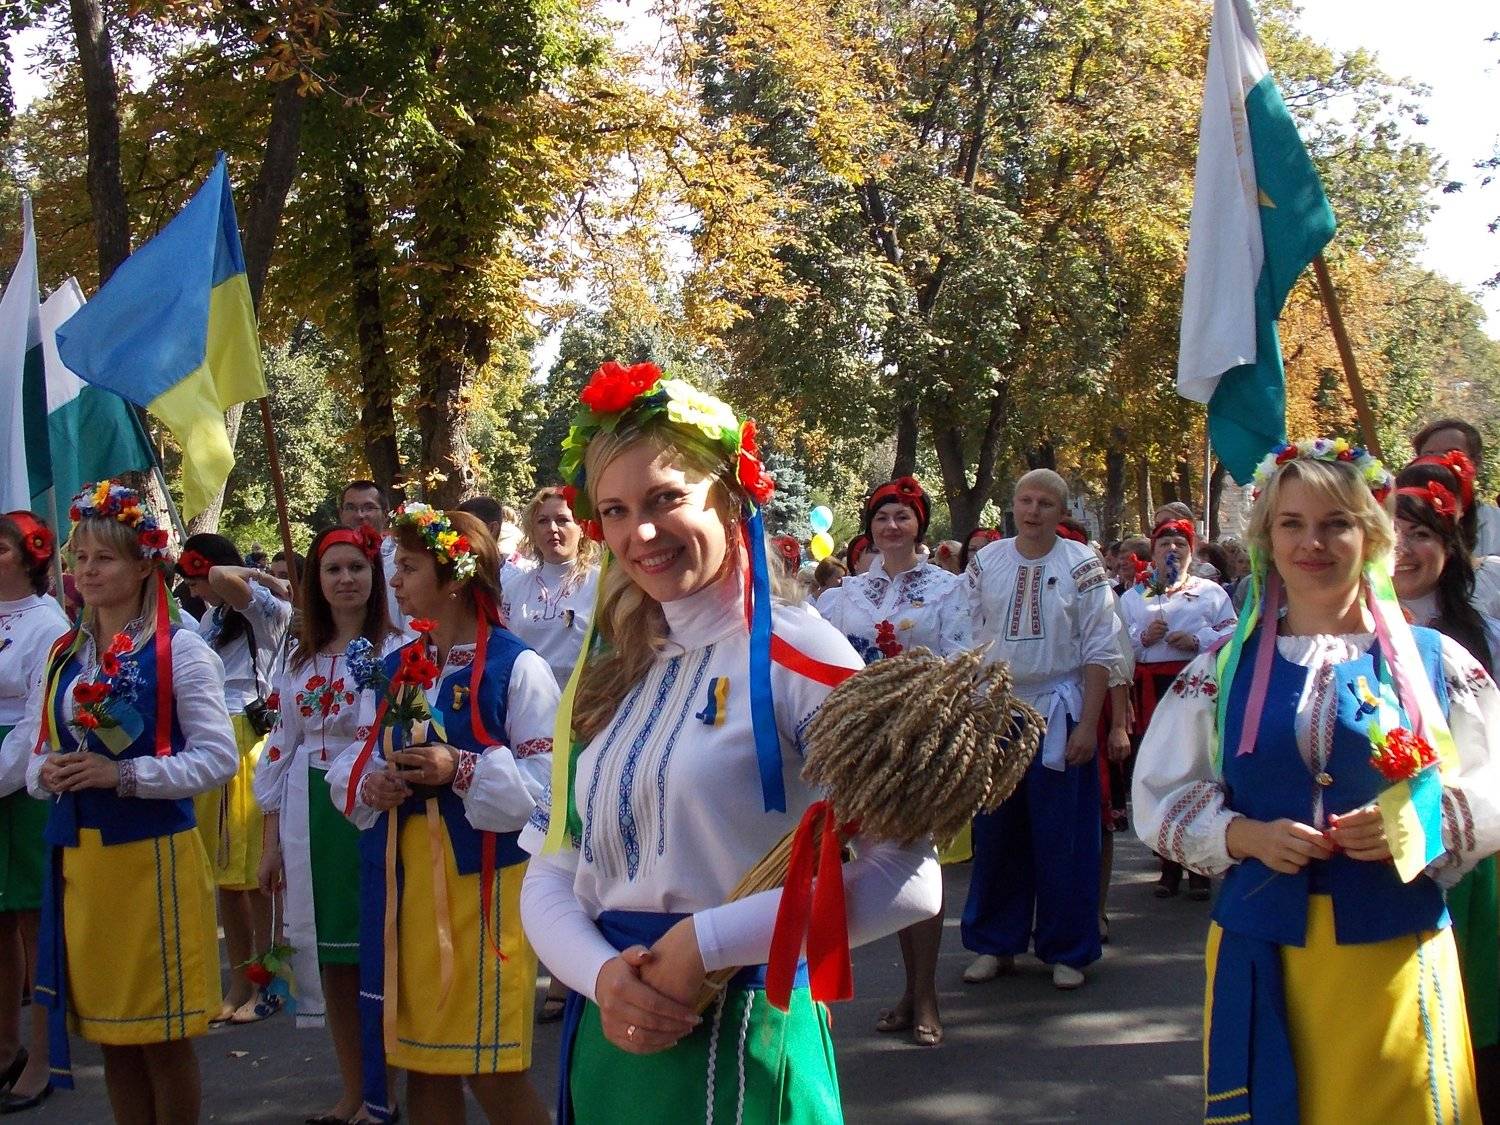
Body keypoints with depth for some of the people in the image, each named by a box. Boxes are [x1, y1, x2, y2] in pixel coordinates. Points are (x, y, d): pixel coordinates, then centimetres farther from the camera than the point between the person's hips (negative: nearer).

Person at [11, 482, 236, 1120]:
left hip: (152, 856, -5)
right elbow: (32, 755, 15)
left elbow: (218, 757, -12)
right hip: (77, 857, 6)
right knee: (111, 1035, 12)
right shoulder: (63, 657, 11)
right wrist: (46, 774, -8)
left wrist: (123, 775, -20)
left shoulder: (179, 651, -7)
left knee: (163, 1037, 3)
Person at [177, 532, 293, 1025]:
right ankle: (239, 983, 18)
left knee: (256, 870, -3)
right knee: (224, 872, 10)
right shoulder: (211, 617, 19)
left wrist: (263, 577, -12)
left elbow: (223, 579, -25)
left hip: (249, 740, -8)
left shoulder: (264, 609, -7)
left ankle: (266, 984, 5)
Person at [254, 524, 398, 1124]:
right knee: (331, 957, 10)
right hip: (311, 817, 5)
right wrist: (272, 842, 12)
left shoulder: (397, 649, -4)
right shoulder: (301, 655, 13)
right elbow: (282, 747, 14)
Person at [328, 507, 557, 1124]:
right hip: (401, 881, 7)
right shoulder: (391, 669, 11)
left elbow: (551, 781, -15)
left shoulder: (516, 666, -10)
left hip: (483, 879, -6)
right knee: (420, 1058, 14)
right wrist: (367, 786, -6)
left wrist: (462, 770, -21)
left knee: (492, 1072, -1)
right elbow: (350, 763, 15)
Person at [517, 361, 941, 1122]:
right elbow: (551, 876, 6)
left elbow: (908, 877, -18)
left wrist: (706, 943, -19)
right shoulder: (609, 679, 8)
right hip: (608, 1037, 6)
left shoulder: (796, 654, -10)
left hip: (740, 1036, -5)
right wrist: (602, 974, -14)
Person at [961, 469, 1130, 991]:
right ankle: (994, 944, 19)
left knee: (1062, 839, 1)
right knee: (995, 835, 7)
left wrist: (1088, 725, -10)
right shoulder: (985, 563, 5)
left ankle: (1066, 951, 12)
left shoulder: (1081, 566, -4)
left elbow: (1100, 653, -5)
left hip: (1057, 715, -3)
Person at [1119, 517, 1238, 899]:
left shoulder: (1211, 592, 12)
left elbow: (1232, 636, 1)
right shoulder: (1133, 598, 17)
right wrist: (1143, 637, -8)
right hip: (1152, 691, 2)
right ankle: (1169, 864, 12)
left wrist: (1197, 641, -13)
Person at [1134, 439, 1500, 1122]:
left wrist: (1419, 825, -16)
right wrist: (1248, 835, -12)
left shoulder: (1435, 662, 3)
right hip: (1261, 952, 1)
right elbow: (1160, 796, 6)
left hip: (1394, 955, -1)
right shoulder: (1225, 667, 7)